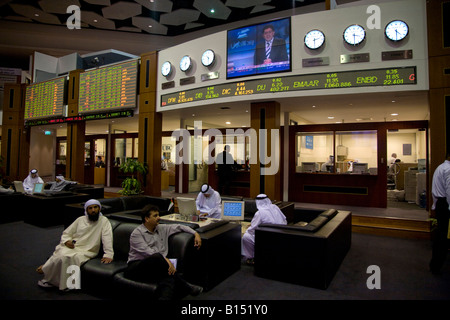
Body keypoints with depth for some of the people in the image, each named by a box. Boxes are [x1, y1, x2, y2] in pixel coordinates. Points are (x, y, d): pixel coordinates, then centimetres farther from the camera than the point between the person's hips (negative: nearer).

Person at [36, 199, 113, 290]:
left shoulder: (104, 221, -1)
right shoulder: (80, 219, 13)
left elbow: (107, 238, -12)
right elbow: (66, 233, 18)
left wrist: (108, 255, -23)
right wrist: (66, 241, -5)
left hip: (87, 252, -3)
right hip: (70, 247, 3)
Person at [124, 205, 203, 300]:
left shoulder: (162, 229, 17)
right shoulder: (136, 234, -1)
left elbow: (179, 227, 25)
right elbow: (147, 252, -14)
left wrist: (195, 233, 13)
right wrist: (166, 260, -22)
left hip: (157, 268, 5)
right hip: (136, 266, -4)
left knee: (169, 276, -31)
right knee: (157, 257, -36)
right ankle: (185, 288, -24)